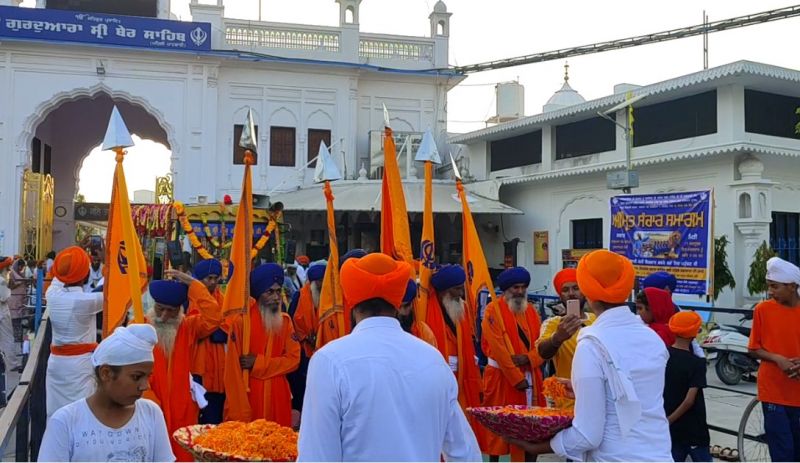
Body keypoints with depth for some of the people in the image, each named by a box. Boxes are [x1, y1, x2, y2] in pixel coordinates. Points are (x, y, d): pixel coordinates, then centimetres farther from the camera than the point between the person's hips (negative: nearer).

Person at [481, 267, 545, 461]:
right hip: (501, 378, -5)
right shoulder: (494, 309, -7)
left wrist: (527, 358, -16)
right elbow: (497, 348, -14)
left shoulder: (531, 310, 10)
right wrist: (517, 378, -15)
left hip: (530, 377, 5)